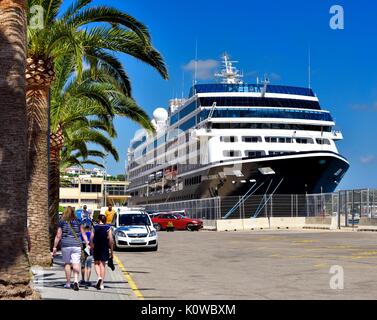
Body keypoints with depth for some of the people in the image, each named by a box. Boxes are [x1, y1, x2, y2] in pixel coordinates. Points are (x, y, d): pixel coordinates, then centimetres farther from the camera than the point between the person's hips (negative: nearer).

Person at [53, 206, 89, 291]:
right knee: (76, 263, -3)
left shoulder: (61, 222, 1)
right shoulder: (78, 222, 6)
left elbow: (58, 236, 0)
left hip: (66, 245, -1)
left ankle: (68, 283, 14)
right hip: (76, 245, 1)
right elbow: (83, 234, 6)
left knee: (67, 263, 9)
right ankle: (76, 281, -20)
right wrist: (87, 243, 10)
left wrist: (55, 247, 6)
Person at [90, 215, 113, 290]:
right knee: (103, 264, 6)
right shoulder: (108, 228, -2)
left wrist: (92, 247, 6)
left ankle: (99, 277, -9)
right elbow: (111, 240, -5)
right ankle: (101, 284, 5)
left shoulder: (95, 228, -2)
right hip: (105, 249, 0)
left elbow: (91, 239, -5)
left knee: (96, 263, 17)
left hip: (96, 248, 0)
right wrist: (111, 250, 1)